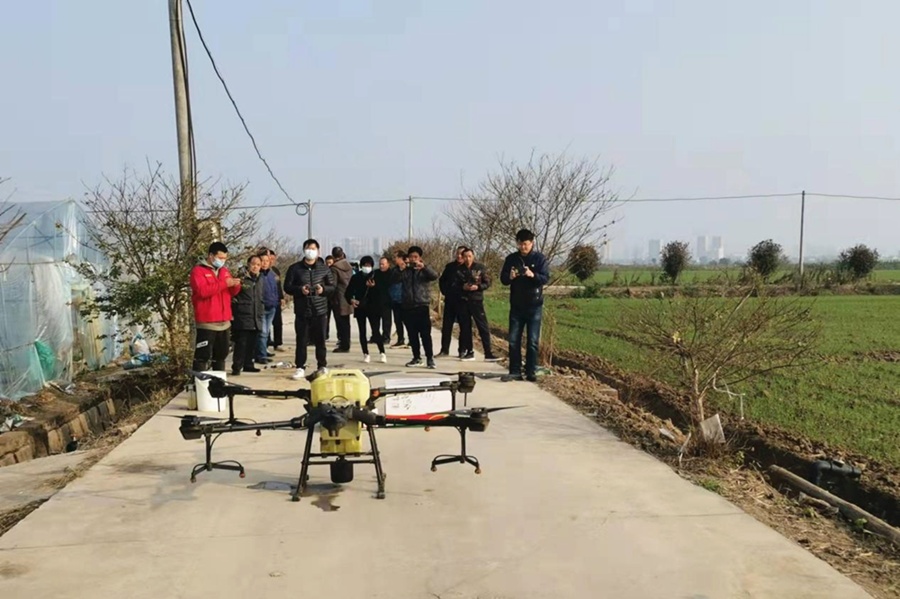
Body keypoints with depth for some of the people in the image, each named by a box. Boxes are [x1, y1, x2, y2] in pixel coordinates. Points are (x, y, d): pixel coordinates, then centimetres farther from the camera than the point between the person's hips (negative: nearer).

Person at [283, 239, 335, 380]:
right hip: (302, 310, -1)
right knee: (301, 340, 2)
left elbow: (332, 287, 8)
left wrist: (323, 289, -13)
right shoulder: (295, 268, 3)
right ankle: (300, 368, 10)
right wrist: (300, 289, -16)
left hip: (320, 310, 1)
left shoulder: (324, 268, 6)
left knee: (320, 340, 6)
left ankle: (322, 366, 18)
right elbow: (287, 287, 2)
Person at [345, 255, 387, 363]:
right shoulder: (355, 277, 4)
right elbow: (348, 292, 4)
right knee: (362, 331, 5)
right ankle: (365, 354, 13)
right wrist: (351, 300, -15)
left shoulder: (376, 277, -1)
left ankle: (382, 353, 5)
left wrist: (373, 286, -22)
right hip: (360, 308, 2)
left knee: (376, 331, -6)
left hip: (373, 308, -2)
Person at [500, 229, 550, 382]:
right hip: (516, 306, 3)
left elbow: (546, 278, -11)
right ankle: (515, 372, 8)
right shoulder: (511, 258, 4)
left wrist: (533, 275, -30)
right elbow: (503, 279, 2)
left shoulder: (540, 258, -3)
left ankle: (531, 372, 8)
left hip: (534, 306, -2)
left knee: (533, 341, 1)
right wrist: (510, 277, -21)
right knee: (513, 340, 2)